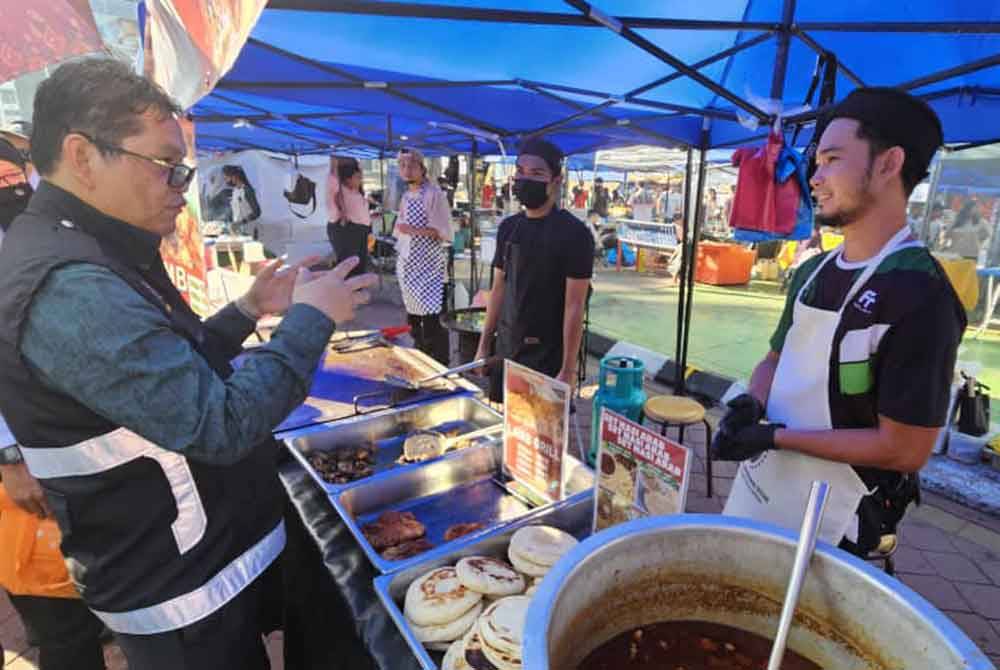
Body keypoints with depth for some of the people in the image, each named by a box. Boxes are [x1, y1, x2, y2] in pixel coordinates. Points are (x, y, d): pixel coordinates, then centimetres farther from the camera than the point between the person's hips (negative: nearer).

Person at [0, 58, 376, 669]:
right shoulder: (70, 286, -28)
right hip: (182, 590, -9)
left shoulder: (90, 254, 7)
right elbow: (220, 424, -32)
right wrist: (311, 319, -21)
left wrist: (248, 311, 4)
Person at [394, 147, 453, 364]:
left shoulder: (434, 194, -9)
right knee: (413, 319, 15)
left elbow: (444, 232, -14)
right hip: (408, 266, 8)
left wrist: (415, 230, -22)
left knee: (431, 320, -10)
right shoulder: (405, 196, 13)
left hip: (429, 266, -8)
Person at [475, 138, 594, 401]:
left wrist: (568, 370, -16)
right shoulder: (508, 227, 5)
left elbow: (574, 307, -15)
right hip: (505, 352, 6)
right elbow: (499, 289, 11)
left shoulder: (574, 233, -13)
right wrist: (484, 345, 9)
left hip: (548, 359, -6)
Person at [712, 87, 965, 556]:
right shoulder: (812, 271, 2)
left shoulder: (920, 295, -21)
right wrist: (752, 405, -9)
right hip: (758, 489, 8)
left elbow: (903, 450, -21)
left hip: (828, 524, -7)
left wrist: (774, 436, -20)